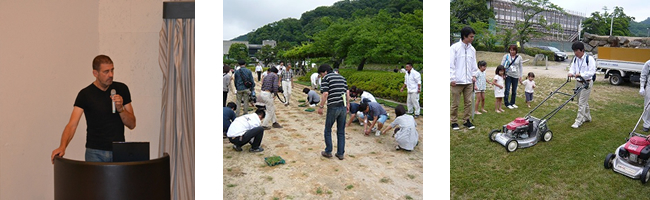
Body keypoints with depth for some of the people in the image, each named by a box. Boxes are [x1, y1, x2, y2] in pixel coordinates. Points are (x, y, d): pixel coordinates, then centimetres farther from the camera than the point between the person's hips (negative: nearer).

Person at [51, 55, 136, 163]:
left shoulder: (121, 89, 4)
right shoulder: (85, 94, -3)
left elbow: (132, 124, 4)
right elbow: (72, 125, -10)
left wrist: (120, 108, -13)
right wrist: (62, 146, -27)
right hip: (95, 152, -2)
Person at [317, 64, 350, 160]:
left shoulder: (326, 78, -4)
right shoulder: (342, 77, 15)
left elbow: (325, 94, -14)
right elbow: (347, 92, 12)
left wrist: (321, 107, -7)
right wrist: (347, 104, 19)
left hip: (333, 107, -6)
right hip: (343, 107, 6)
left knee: (328, 130, 11)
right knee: (341, 131, 12)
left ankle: (328, 152, 16)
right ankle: (340, 153, 14)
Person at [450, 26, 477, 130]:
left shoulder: (472, 49, 9)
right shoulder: (454, 47, -7)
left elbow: (474, 64, 18)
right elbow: (451, 64, -9)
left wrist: (473, 75, 8)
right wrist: (452, 78, -12)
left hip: (469, 81, 5)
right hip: (457, 81, -5)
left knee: (468, 102, 7)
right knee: (455, 103, 2)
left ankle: (466, 120, 19)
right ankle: (454, 122, 13)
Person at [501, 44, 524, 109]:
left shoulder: (519, 57, 4)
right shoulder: (506, 56, -2)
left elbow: (521, 67, 10)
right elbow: (502, 65, 0)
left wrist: (520, 76, 7)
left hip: (515, 76, 3)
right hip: (508, 75, -2)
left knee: (514, 91, 9)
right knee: (507, 90, -6)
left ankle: (512, 103, 23)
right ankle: (507, 103, 5)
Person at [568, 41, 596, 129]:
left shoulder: (589, 59, -15)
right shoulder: (575, 59, 7)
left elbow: (592, 72, -19)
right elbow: (572, 68, 10)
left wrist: (581, 74, -30)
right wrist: (571, 73, -13)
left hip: (586, 83, -7)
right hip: (578, 82, 7)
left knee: (582, 102, -9)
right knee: (584, 102, 20)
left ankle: (578, 121, -7)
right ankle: (587, 117, 36)